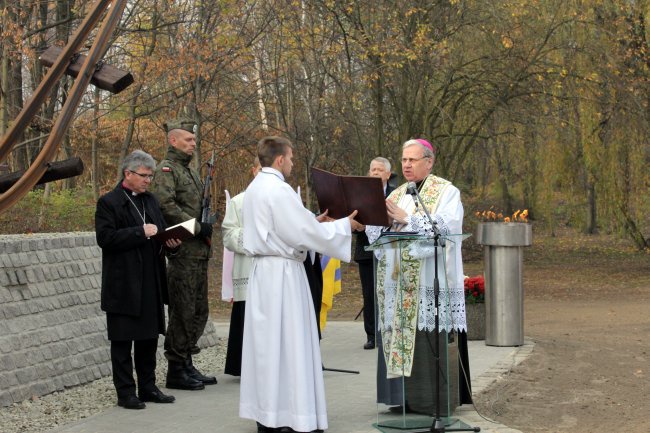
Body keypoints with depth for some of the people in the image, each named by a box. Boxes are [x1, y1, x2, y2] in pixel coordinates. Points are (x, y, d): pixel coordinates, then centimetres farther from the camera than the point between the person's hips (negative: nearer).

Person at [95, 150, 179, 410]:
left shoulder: (150, 201, 15)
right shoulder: (109, 202, -7)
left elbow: (160, 233, 20)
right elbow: (105, 237, -17)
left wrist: (171, 242, -2)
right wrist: (140, 232, -21)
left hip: (150, 283, 7)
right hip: (123, 286, -7)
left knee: (149, 337, 13)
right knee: (122, 341, 1)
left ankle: (148, 387, 22)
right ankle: (125, 393, 7)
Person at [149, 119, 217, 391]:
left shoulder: (191, 172, 21)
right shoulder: (166, 170, -8)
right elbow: (167, 207, -21)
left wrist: (206, 230, 9)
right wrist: (198, 228, -18)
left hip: (199, 251, 9)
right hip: (182, 252, -9)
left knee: (198, 311, 13)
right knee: (182, 311, -6)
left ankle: (187, 364, 21)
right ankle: (176, 369, 2)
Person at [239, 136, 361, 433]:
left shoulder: (254, 188, 13)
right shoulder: (279, 190, -16)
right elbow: (306, 233, -16)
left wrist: (313, 221, 21)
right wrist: (345, 225, -5)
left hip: (261, 271, 9)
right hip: (282, 273, -9)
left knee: (266, 341, 11)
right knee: (287, 342, -5)